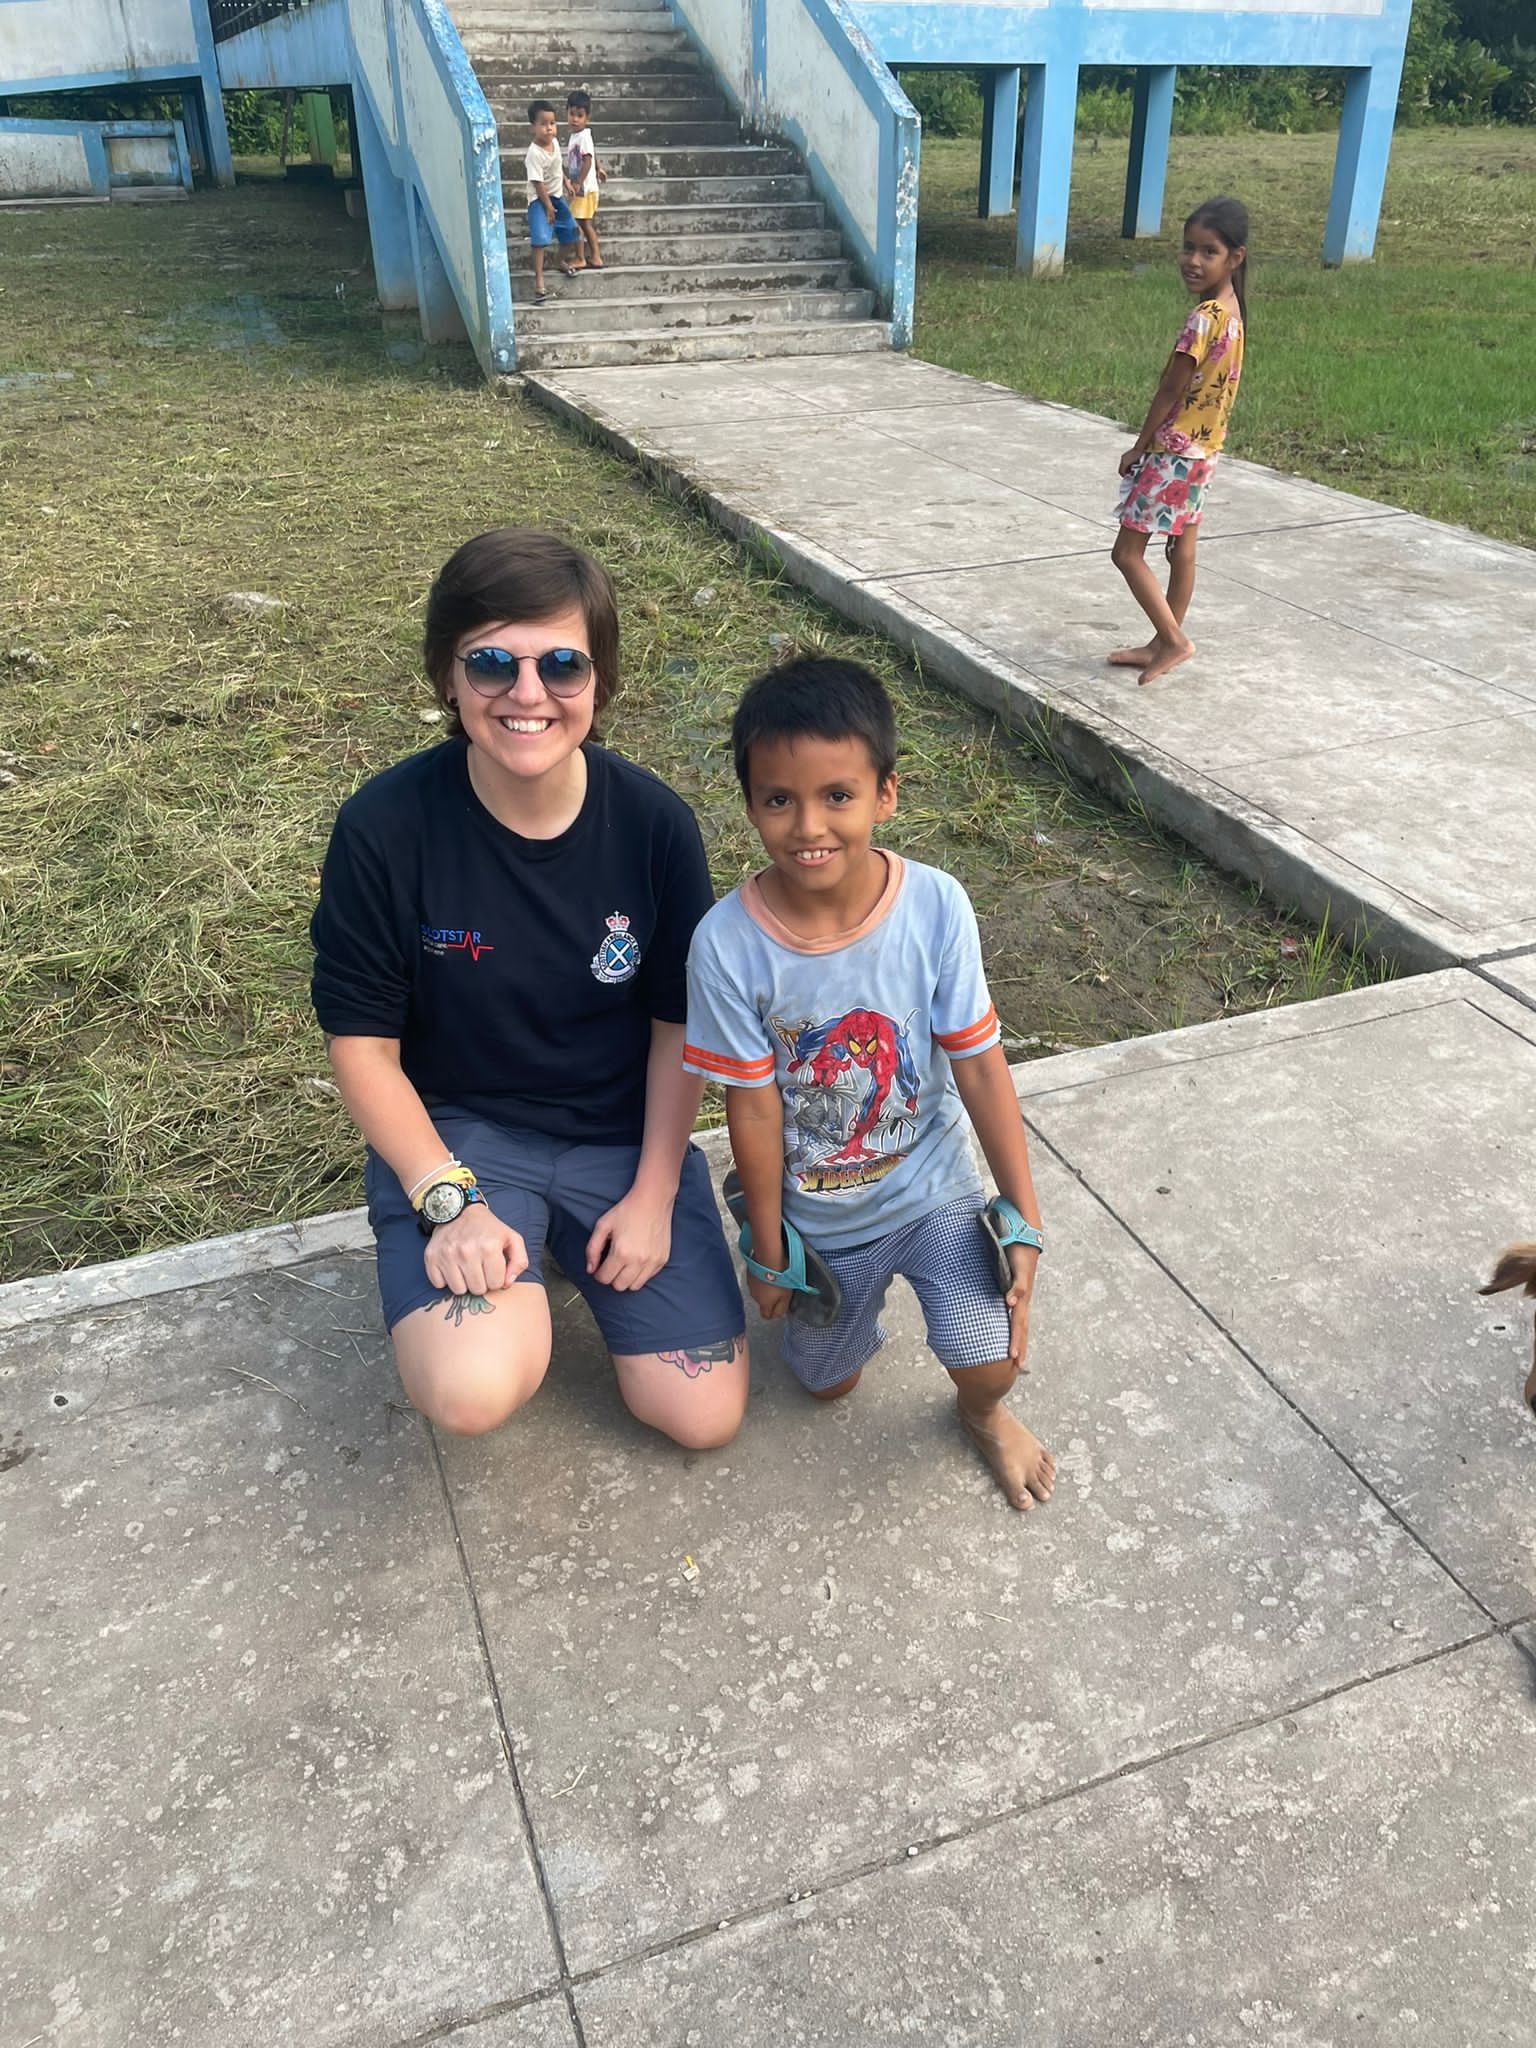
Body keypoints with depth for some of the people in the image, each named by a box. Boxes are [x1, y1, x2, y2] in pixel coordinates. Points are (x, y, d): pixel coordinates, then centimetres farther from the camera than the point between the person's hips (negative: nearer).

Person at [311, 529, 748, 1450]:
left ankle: (576, 1249, 22)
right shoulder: (386, 828, -17)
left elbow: (680, 1025, -2)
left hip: (623, 1134, 2)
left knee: (705, 1414, -3)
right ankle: (517, 1277, 9)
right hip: (455, 1131, -2)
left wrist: (652, 1195, -6)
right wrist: (448, 1202, -17)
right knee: (471, 1393, -27)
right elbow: (363, 1043, -9)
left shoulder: (655, 823, -12)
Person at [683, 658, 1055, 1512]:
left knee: (991, 1364, -12)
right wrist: (768, 1253, -4)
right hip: (817, 1216, 1)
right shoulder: (729, 944, -26)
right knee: (830, 1383, 18)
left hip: (933, 1187, 0)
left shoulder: (936, 906, -23)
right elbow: (754, 1111, -16)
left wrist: (1025, 1218, -9)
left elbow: (980, 1066, -14)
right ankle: (856, 1301, 51)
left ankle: (982, 1413, 26)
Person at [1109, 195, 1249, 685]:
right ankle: (1164, 643, 24)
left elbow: (1170, 392, -18)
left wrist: (1139, 447, -6)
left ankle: (1173, 640, 0)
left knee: (1127, 552, -2)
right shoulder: (1231, 310, 6)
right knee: (1182, 550, 14)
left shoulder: (1203, 319, -23)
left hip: (1173, 451, -10)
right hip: (1203, 448, 10)